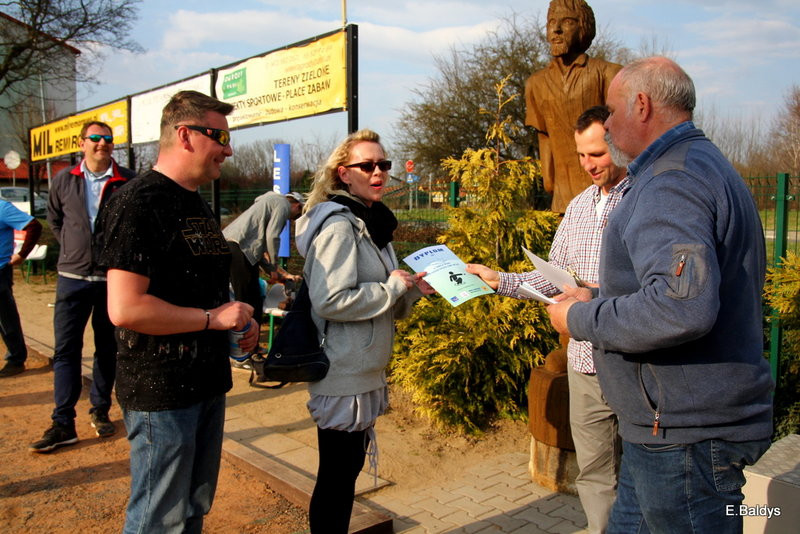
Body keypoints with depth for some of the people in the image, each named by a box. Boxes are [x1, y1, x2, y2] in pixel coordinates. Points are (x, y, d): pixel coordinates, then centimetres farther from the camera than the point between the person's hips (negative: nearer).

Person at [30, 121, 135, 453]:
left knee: (108, 348, 10)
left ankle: (100, 410, 26)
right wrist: (72, 248, 10)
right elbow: (54, 219, 18)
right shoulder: (64, 181, 3)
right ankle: (63, 424, 8)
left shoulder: (127, 183, -5)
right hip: (73, 277, 1)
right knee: (66, 350, 1)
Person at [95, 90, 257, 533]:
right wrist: (212, 318, -18)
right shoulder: (140, 204, -17)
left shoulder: (197, 205, 13)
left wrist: (238, 321, 8)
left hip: (207, 385, 9)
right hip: (161, 392, -9)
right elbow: (125, 309, -26)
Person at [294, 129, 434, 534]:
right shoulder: (338, 225, -17)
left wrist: (413, 288, 1)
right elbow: (331, 301, -27)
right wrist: (393, 287, -17)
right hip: (343, 376, -10)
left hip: (366, 372, 10)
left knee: (348, 468, 20)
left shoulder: (372, 223, 14)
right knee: (336, 474, 4)